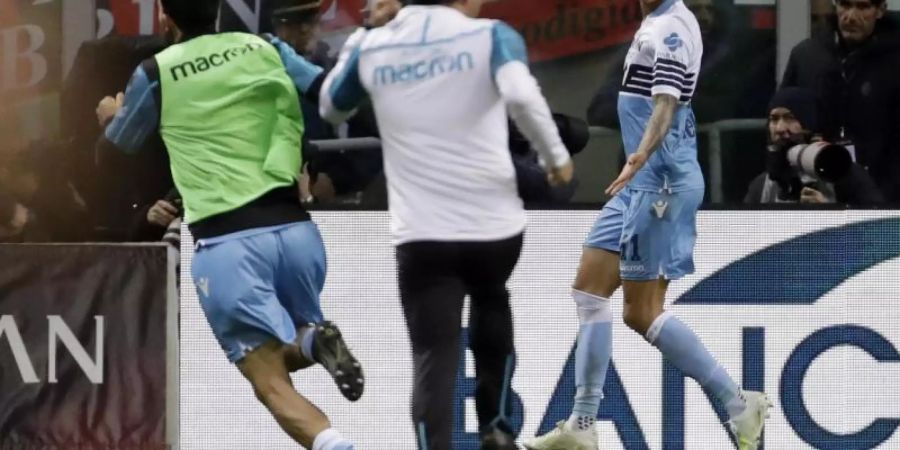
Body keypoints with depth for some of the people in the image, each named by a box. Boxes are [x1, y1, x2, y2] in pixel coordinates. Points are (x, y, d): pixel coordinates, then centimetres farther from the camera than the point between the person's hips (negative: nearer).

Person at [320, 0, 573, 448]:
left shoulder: (372, 47, 5)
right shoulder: (490, 36, -4)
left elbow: (330, 108, 23)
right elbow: (521, 95, -24)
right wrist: (556, 155, -10)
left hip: (420, 233, 0)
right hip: (493, 223, 0)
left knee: (433, 362, -2)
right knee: (490, 303, 32)